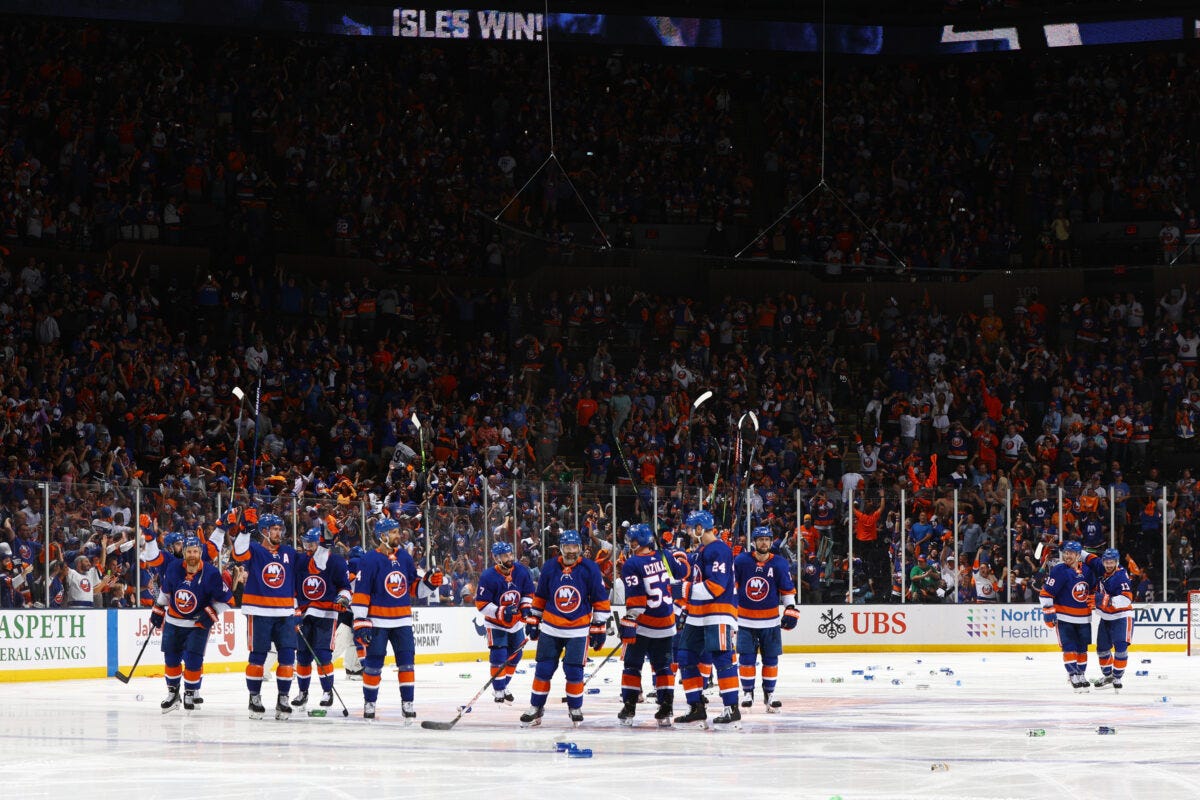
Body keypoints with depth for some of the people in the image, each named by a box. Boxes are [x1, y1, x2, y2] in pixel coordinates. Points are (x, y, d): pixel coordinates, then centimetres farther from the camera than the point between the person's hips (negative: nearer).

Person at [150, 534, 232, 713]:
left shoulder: (211, 574, -19)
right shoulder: (173, 569, -8)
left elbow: (225, 599, -10)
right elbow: (165, 591, 10)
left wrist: (210, 613, -19)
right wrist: (158, 610, 13)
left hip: (198, 624, -3)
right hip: (173, 622, 3)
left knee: (193, 660, -10)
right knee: (171, 658, 8)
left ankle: (190, 694, 9)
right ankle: (172, 694, 25)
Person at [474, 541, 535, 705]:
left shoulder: (522, 572, -9)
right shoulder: (488, 577, -24)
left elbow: (528, 593, 7)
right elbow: (481, 604, -21)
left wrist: (526, 607, -11)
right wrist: (501, 612, -31)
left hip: (516, 622, 5)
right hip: (495, 623, -5)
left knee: (515, 655, 11)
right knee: (498, 656, -13)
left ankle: (503, 686, 28)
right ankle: (498, 691, -3)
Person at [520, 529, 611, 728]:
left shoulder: (590, 569, -7)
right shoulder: (550, 568, 0)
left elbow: (600, 601, -2)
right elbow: (539, 597, 11)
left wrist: (598, 628, -3)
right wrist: (533, 620, 12)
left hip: (578, 630, -2)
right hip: (550, 628, 2)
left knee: (574, 671, -2)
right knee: (543, 669, 2)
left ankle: (575, 708, 17)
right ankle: (535, 708, 12)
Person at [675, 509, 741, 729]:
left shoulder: (718, 550, -14)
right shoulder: (702, 550, 19)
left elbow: (716, 586, -22)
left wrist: (687, 590, -17)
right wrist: (686, 607, 22)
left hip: (718, 615, -11)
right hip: (699, 616, 11)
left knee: (722, 659, -12)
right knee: (687, 659, 9)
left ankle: (732, 710, -13)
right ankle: (696, 709, 13)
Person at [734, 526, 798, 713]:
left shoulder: (779, 565, -2)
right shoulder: (741, 562, -5)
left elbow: (788, 590, 4)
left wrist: (791, 610, -3)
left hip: (770, 621, 1)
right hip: (745, 619, -1)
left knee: (771, 658, 4)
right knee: (746, 657, -3)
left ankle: (769, 693, 16)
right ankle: (747, 692, 8)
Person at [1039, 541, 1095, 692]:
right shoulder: (1059, 570, -13)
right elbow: (1046, 592, -14)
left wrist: (1093, 601, 12)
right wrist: (1048, 611, -18)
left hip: (1083, 618, 5)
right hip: (1064, 617, -5)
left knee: (1082, 648, 11)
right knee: (1069, 648, -12)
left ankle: (1081, 675, 22)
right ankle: (1074, 676, -9)